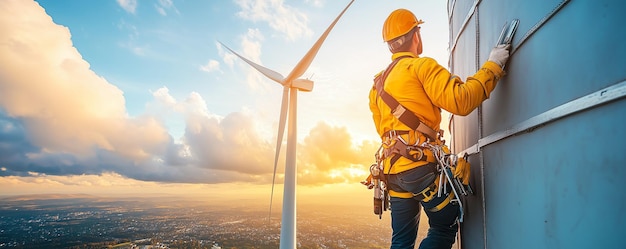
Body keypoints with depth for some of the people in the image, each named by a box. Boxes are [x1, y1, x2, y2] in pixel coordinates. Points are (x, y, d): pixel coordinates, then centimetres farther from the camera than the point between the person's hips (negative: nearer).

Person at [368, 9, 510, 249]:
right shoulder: (422, 66, -4)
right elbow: (460, 101, -14)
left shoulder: (378, 84, 18)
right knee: (445, 228, 9)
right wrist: (493, 65, -4)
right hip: (422, 165, -7)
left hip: (393, 169, 7)